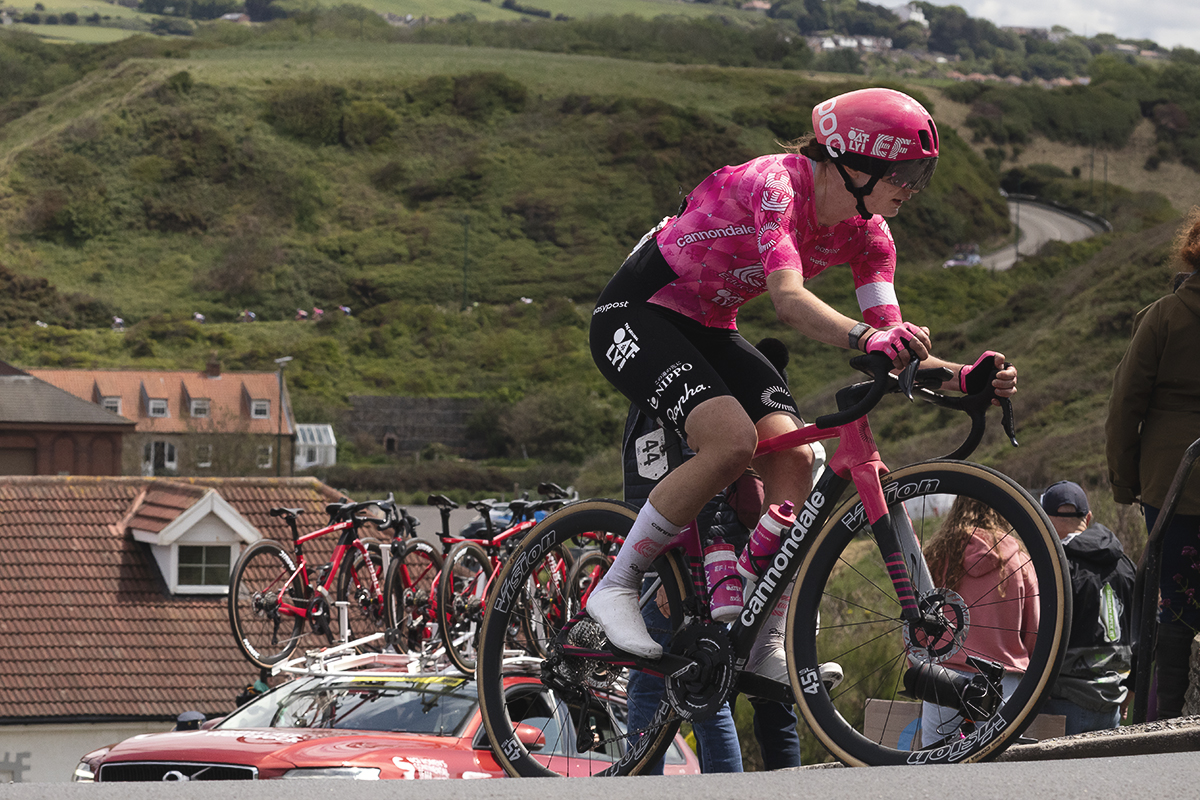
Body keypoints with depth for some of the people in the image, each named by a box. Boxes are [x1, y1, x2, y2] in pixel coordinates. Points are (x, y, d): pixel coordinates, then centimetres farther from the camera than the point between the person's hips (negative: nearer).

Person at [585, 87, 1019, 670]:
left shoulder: (864, 233, -4)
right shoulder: (776, 185, -27)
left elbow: (894, 345, -9)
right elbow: (789, 299, -42)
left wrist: (964, 379, -28)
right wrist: (865, 338, -60)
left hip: (707, 331, 8)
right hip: (635, 316, -8)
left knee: (793, 456, -15)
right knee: (733, 440, -29)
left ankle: (762, 643, -10)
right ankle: (615, 587, -16)